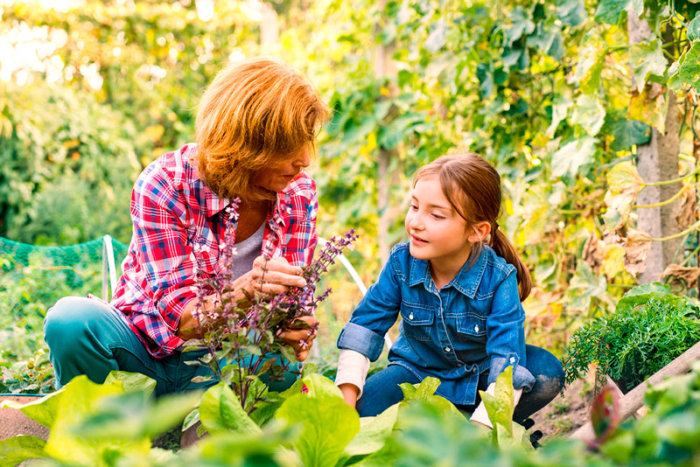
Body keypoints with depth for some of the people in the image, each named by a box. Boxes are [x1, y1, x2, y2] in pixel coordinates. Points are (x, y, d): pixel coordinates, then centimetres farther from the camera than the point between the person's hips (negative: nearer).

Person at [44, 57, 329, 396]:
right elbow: (176, 313, -22)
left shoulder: (299, 193, -5)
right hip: (147, 353, -2)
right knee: (73, 319, -33)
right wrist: (245, 289, -43)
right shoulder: (163, 186, -18)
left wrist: (294, 327, -29)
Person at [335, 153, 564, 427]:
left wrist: (481, 426, -43)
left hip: (478, 377, 0)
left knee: (548, 372, -29)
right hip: (417, 371, 1)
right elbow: (366, 323, -9)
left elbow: (507, 361, -32)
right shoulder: (402, 262, -18)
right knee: (363, 409, -28)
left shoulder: (498, 278, -27)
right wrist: (347, 393, -19)